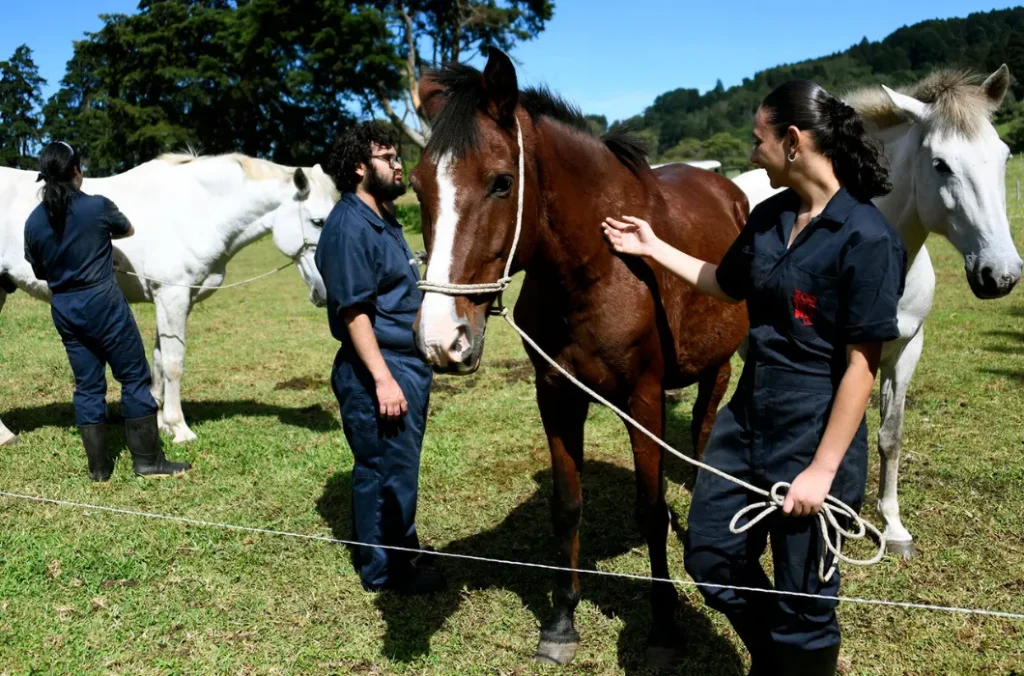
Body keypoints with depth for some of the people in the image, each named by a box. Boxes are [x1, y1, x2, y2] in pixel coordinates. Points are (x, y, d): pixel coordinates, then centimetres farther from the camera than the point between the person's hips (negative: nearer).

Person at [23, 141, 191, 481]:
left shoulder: (34, 221, 1)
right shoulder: (98, 206, -11)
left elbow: (41, 272, 11)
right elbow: (127, 230, 9)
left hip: (64, 310, 5)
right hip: (104, 304, -5)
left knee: (88, 385, 11)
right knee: (134, 378, 3)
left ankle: (99, 466, 16)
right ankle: (148, 460, 6)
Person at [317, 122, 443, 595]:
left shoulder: (382, 219, 14)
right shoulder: (350, 227, -17)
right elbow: (354, 312, -22)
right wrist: (383, 379, -25)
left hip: (408, 363, 10)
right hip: (380, 367, -10)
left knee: (397, 468, 20)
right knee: (386, 471, 3)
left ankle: (399, 553, 35)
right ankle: (384, 570, 18)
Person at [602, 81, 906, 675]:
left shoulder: (868, 239, -18)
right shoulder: (769, 217, 4)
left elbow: (862, 365, -18)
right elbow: (729, 284, 22)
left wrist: (823, 469, -18)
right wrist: (654, 248, 19)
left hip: (813, 435, -7)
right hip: (748, 417, 8)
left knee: (802, 598, 9)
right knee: (711, 555, 17)